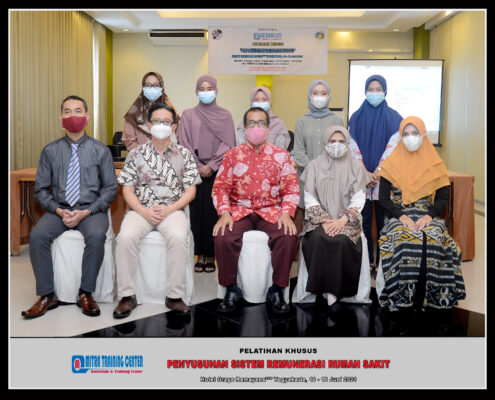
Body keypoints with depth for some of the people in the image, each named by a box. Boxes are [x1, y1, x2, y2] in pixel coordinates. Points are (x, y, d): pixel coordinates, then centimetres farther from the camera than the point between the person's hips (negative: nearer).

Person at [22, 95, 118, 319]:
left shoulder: (100, 150, 4)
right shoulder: (50, 151, 8)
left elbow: (110, 189, 1)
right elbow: (40, 190, 8)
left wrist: (86, 212, -12)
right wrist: (58, 211, -10)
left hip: (91, 210, -2)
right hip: (59, 210, 2)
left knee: (96, 236, -33)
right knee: (37, 236, -26)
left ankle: (86, 294, -16)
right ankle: (47, 296, -13)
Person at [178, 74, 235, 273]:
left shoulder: (225, 115, 9)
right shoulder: (188, 115, 11)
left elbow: (227, 144, 1)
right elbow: (184, 143, 3)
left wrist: (211, 166, -10)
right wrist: (198, 167, -7)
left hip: (217, 172, -1)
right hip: (194, 171, 1)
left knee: (214, 212, -2)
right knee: (197, 211, -1)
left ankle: (211, 256, 6)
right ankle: (200, 255, 8)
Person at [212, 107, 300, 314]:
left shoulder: (280, 155, 9)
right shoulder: (232, 155, 10)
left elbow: (291, 188, 4)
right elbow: (220, 188, 4)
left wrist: (286, 213, -13)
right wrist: (224, 213, -12)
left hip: (270, 210, 0)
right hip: (239, 210, 0)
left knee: (288, 237, -29)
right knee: (222, 237, -28)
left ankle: (276, 291, -10)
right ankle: (231, 290, -7)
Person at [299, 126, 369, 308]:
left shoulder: (355, 167, 8)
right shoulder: (315, 165, 8)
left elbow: (358, 199, 0)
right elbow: (309, 198, 2)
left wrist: (342, 220, -16)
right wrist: (323, 220, -14)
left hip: (346, 219, 0)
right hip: (320, 218, 0)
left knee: (341, 239, -32)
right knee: (319, 238, -32)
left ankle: (335, 288, -18)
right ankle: (324, 286, -19)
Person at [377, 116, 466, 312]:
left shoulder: (433, 163, 10)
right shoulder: (391, 163, 6)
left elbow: (443, 197, 6)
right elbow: (383, 199, 1)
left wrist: (429, 216, -13)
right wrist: (402, 216, -16)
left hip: (427, 216, 1)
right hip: (398, 216, -1)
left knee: (434, 240, -31)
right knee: (404, 241, -32)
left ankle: (430, 295, -16)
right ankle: (403, 298, -20)